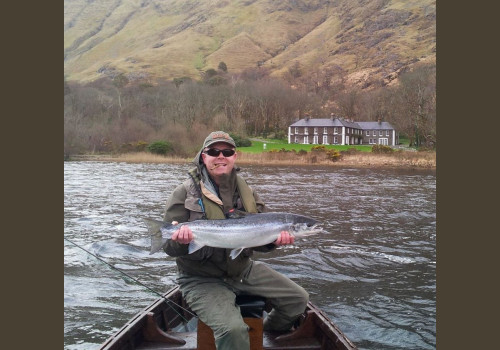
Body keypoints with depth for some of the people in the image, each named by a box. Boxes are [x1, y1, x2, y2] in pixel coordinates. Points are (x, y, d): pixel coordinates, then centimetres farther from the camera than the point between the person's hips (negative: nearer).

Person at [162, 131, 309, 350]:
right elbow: (169, 246, -10)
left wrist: (274, 239, -17)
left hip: (244, 270, 6)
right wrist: (180, 241, -33)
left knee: (298, 299, 8)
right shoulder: (185, 192, -9)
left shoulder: (246, 192, 5)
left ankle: (271, 330, 36)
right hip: (202, 279, -5)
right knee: (233, 330, -31)